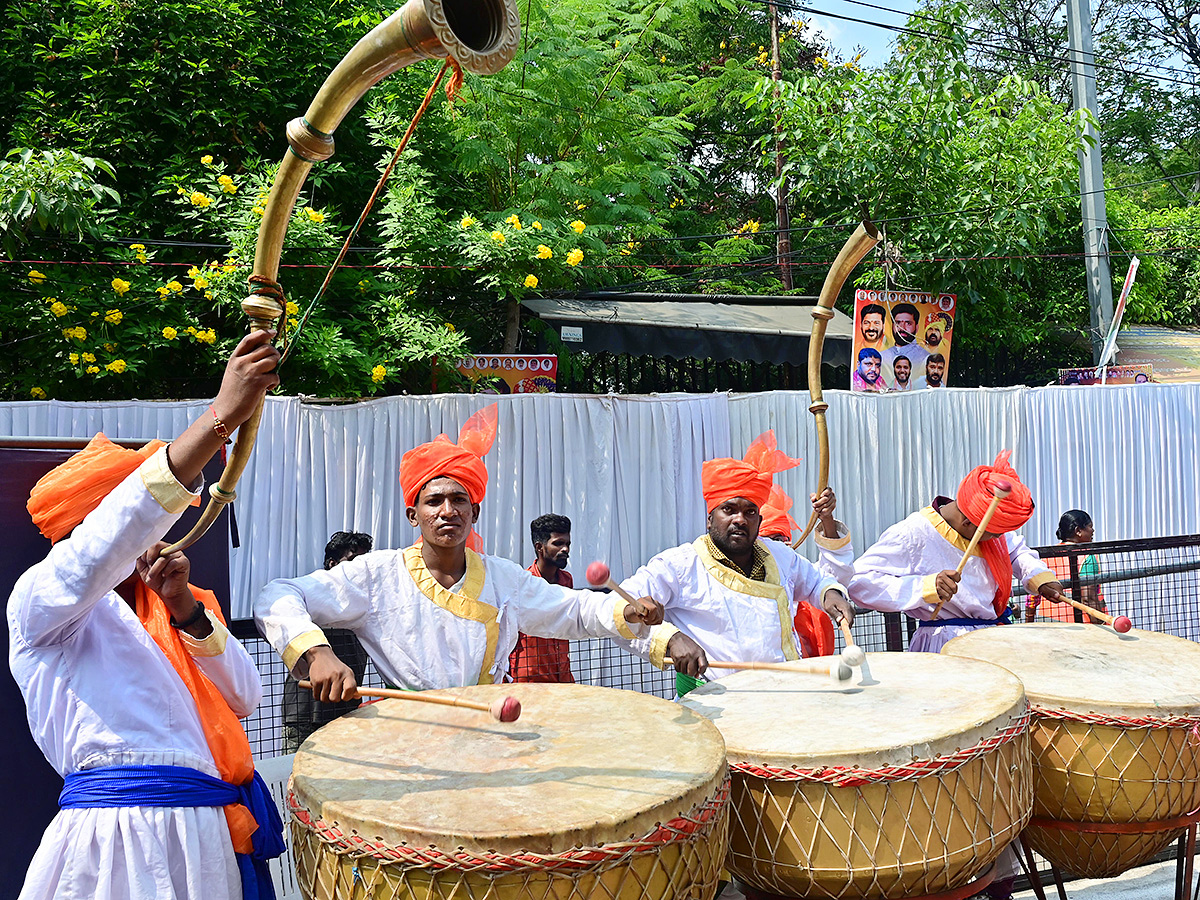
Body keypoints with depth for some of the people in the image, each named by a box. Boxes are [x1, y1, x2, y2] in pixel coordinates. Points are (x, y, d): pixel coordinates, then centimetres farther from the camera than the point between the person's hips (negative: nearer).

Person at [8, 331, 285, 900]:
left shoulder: (179, 604, 18)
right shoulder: (39, 598, 1)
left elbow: (244, 698, 7)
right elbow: (101, 548, -22)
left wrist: (185, 609, -9)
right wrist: (221, 415, -29)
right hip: (122, 841, -5)